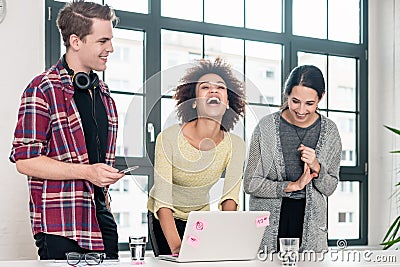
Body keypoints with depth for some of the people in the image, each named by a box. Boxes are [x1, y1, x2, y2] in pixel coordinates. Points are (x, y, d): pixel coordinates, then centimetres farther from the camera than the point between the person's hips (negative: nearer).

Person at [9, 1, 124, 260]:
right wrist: (87, 172, -19)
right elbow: (25, 160, -14)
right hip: (61, 225, -7)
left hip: (102, 220, 7)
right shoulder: (43, 89, -9)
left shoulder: (103, 92, 16)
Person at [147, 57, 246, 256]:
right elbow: (162, 200, -29)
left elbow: (230, 196, -18)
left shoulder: (235, 146, -15)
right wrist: (176, 246, -41)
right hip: (165, 218, -3)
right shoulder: (169, 139, -26)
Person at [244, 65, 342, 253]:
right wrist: (293, 186, -13)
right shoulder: (266, 126, -7)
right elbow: (250, 184, -7)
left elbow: (329, 188, 6)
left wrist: (316, 168, -13)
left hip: (311, 222, 2)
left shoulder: (329, 131, 1)